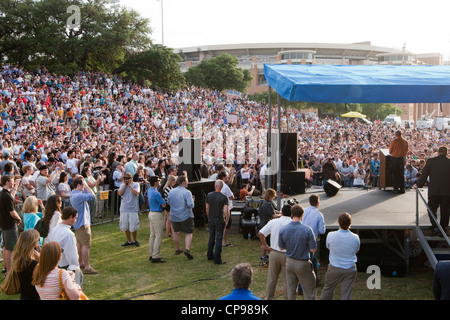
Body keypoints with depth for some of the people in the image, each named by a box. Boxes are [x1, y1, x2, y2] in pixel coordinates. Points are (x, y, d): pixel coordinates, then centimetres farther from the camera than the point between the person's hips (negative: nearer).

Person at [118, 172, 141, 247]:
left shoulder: (136, 185, -1)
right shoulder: (122, 185, 8)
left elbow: (135, 192, -19)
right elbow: (120, 193, -8)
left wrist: (129, 185, -11)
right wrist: (125, 185, -7)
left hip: (133, 209, -4)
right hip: (124, 209, 4)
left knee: (133, 227, -2)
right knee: (125, 227, 10)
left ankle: (135, 240, 19)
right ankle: (129, 241, 24)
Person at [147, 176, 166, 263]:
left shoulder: (149, 190, 6)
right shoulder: (156, 193, -22)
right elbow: (164, 205, -16)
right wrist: (164, 199, 3)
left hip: (151, 213, 10)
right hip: (157, 215, -10)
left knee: (152, 235, 15)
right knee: (158, 236, -5)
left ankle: (151, 255, 21)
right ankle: (155, 257, -4)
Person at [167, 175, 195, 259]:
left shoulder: (171, 192, 0)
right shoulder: (187, 192, -17)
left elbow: (168, 202, 11)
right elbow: (191, 205, -22)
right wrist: (192, 201, -2)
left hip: (174, 216, 5)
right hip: (186, 216, -5)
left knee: (176, 233, 19)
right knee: (189, 233, 4)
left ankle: (177, 249, 31)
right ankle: (187, 249, -13)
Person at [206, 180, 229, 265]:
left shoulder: (209, 195, -3)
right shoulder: (224, 197, -15)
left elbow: (207, 208, 4)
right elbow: (226, 211, -19)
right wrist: (227, 220, -4)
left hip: (211, 220, 4)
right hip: (219, 221, -4)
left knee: (211, 238, 20)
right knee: (219, 239, 3)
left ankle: (210, 255, 32)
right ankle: (217, 259, 5)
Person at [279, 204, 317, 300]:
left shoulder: (283, 229, -9)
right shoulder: (307, 230, -21)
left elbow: (281, 247, 3)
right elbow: (313, 250, -15)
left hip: (289, 262, 4)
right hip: (303, 263, -4)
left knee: (290, 289, 18)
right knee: (309, 289, 12)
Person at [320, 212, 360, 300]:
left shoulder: (331, 235, -17)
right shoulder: (355, 238, -12)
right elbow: (356, 251, 5)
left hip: (334, 269, 0)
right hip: (350, 270, 1)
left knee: (328, 290, 19)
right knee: (346, 295, 8)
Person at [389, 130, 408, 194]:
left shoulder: (394, 141, -13)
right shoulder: (405, 141, 1)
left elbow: (390, 151, -3)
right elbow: (406, 151, 9)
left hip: (394, 158, -4)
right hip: (402, 158, 4)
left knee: (395, 174, 3)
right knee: (401, 174, 12)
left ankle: (396, 189, 1)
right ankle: (402, 188, 12)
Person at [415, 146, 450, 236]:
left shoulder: (431, 161, -3)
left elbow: (424, 175, 0)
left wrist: (419, 184, 14)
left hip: (434, 191, -2)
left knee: (432, 209, 7)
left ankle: (435, 227, -10)